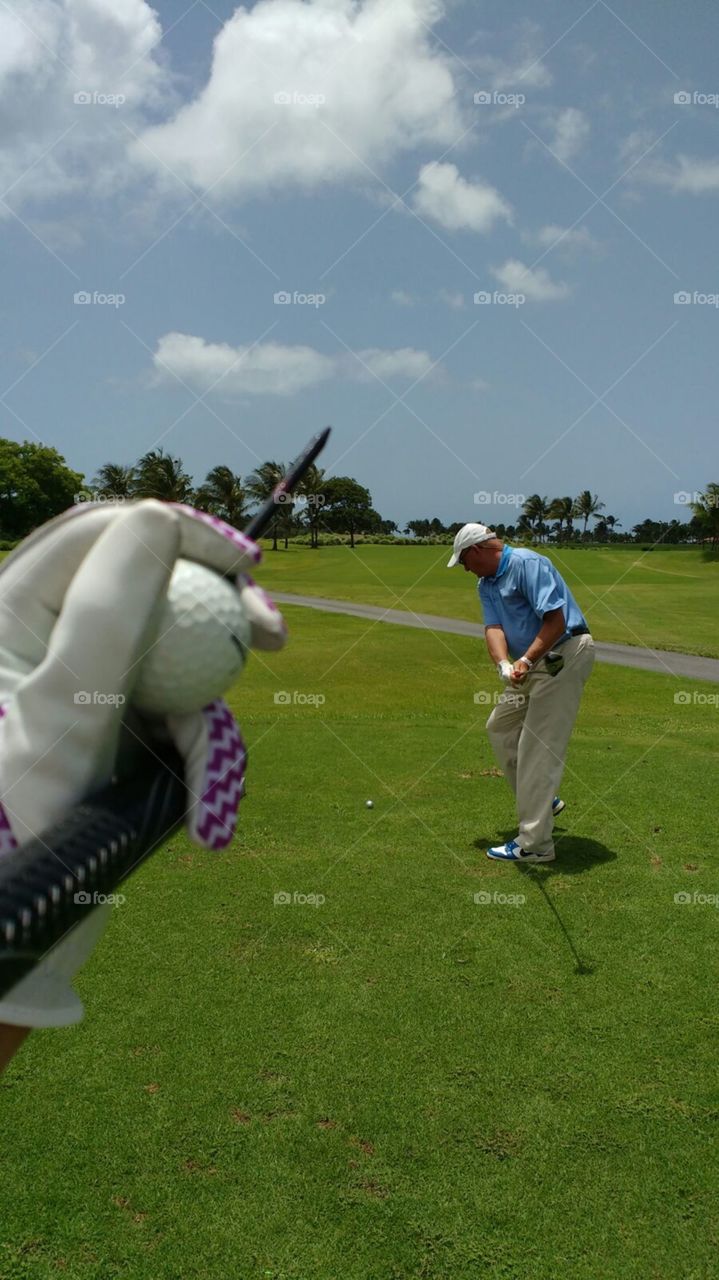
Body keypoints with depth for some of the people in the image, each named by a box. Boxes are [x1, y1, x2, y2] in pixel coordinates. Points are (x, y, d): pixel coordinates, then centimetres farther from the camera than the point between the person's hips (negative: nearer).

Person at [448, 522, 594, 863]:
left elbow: (555, 619, -23)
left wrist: (525, 661, -28)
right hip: (535, 662, 10)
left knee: (538, 746, -10)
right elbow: (494, 628, -3)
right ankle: (543, 800, 29)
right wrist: (503, 664, -23)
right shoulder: (486, 584, 12)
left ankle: (534, 844, -5)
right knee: (500, 726, 17)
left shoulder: (527, 564, -16)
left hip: (564, 656, -10)